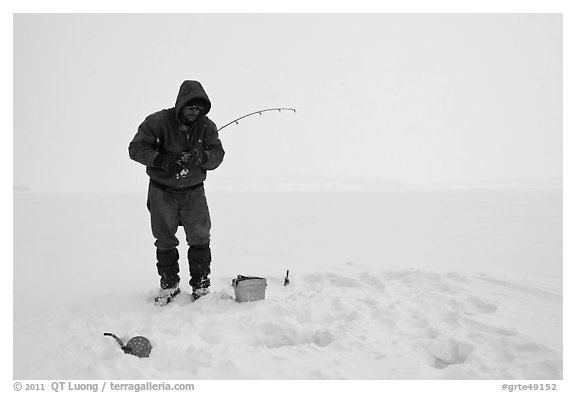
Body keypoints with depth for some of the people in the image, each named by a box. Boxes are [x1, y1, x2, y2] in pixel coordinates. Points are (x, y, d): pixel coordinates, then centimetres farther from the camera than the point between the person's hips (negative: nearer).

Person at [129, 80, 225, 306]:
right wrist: (162, 160, -31)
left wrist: (201, 157, -32)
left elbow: (217, 154, -10)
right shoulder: (158, 122, -14)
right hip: (162, 191, -1)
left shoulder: (207, 126, -6)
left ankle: (201, 284, 17)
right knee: (165, 241, 10)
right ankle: (169, 285, 28)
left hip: (193, 191, 1)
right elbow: (136, 148, -15)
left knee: (200, 239, 1)